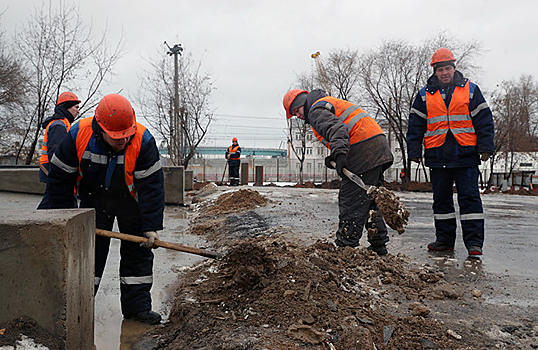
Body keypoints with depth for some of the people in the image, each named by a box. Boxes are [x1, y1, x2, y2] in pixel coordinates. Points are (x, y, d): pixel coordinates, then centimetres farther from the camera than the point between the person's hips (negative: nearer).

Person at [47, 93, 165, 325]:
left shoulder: (143, 141, -28)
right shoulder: (78, 136, -24)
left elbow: (152, 185, -24)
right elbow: (60, 178, -10)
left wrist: (151, 227, -26)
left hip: (131, 201, 0)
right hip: (94, 199, 1)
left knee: (138, 250, -1)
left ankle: (136, 305, 10)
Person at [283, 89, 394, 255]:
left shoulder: (316, 110, -3)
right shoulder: (330, 103, 30)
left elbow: (336, 128, -23)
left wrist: (340, 154, -37)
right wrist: (334, 157, 14)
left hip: (364, 151, -10)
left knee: (350, 201, -8)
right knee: (368, 199, 16)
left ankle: (346, 245, -6)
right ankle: (379, 245, 21)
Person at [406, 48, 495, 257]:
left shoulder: (470, 90, 7)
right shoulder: (425, 95, 10)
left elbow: (484, 120, 5)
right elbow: (415, 125, 9)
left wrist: (485, 148, -2)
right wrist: (414, 151, 3)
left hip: (465, 155, -2)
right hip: (437, 156, 2)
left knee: (470, 198, -3)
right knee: (441, 199, 8)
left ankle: (474, 242, 1)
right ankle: (445, 239, 19)